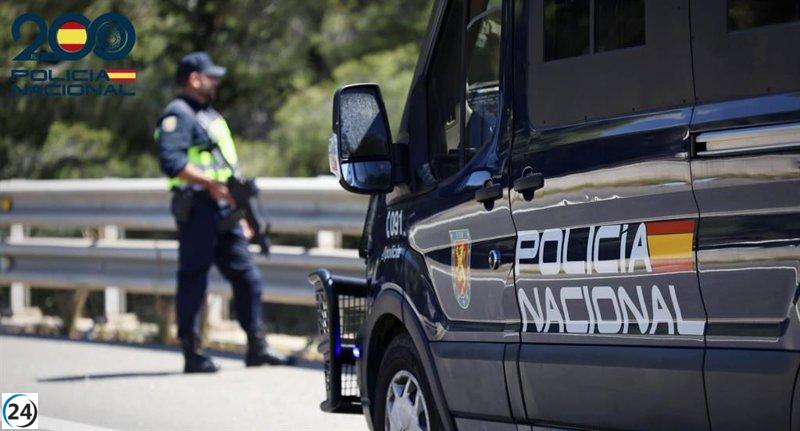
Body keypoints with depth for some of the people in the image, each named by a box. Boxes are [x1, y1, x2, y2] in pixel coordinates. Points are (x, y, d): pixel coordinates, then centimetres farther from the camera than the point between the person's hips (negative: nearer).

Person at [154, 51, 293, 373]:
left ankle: (257, 347, 9)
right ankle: (192, 354, -1)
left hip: (224, 210, 9)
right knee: (193, 279, -4)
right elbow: (171, 161, -21)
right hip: (197, 209, -9)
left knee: (246, 275, 5)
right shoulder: (178, 115, -7)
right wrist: (211, 183, -26)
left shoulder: (211, 117, 24)